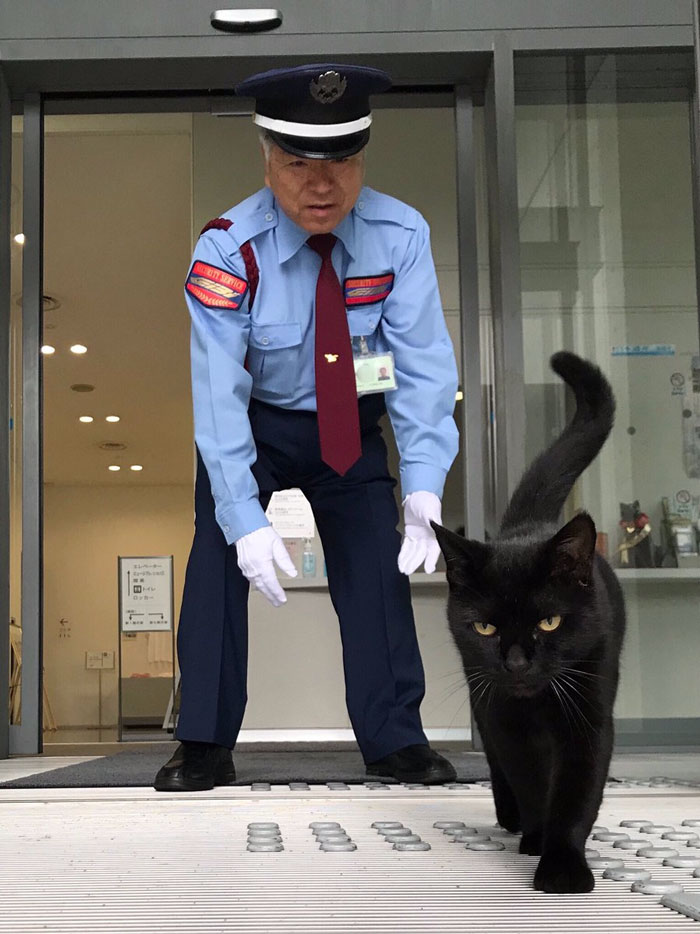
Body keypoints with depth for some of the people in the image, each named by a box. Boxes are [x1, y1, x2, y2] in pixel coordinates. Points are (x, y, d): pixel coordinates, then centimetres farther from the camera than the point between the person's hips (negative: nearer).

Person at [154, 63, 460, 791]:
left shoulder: (399, 236, -21)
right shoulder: (229, 249, -26)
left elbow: (423, 365, -23)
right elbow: (218, 390, -29)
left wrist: (422, 490, -35)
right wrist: (246, 520, -36)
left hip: (352, 428, 2)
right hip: (252, 424, -2)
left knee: (379, 565, -6)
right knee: (219, 552, -16)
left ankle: (394, 740, 8)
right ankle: (205, 748, -5)